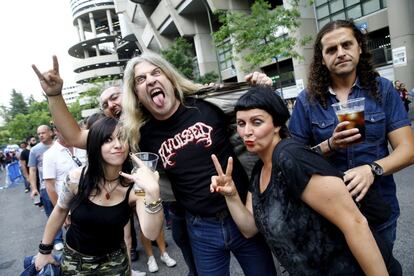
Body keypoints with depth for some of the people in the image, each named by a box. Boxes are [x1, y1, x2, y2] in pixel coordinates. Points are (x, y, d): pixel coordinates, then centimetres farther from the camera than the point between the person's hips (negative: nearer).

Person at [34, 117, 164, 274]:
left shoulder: (135, 185, -23)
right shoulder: (77, 177, -19)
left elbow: (150, 234, -35)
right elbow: (60, 210, 1)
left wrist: (153, 193, -51)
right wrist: (44, 250, 7)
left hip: (114, 261, -1)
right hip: (74, 258, 1)